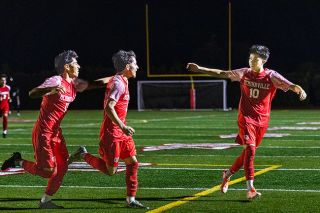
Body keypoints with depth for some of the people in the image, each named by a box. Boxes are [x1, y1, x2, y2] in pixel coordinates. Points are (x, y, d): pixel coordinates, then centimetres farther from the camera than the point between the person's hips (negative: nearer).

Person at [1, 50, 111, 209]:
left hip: (56, 132, 9)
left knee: (62, 167, 6)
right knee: (48, 170, -8)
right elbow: (32, 94, -26)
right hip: (43, 132, -9)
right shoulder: (56, 81, -17)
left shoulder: (74, 83, 7)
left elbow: (94, 84, 18)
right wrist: (51, 90, -43)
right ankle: (18, 162, 14)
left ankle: (45, 201, 16)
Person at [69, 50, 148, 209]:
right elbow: (109, 107, -27)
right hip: (111, 133, -10)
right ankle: (83, 155, 13)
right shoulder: (119, 83, -18)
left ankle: (131, 199, 9)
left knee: (133, 162, 6)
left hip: (120, 132, 10)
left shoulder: (121, 81, 12)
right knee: (110, 171, -3)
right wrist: (123, 127, -29)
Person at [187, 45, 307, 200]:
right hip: (246, 118, -1)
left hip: (262, 120, 1)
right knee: (250, 149, -18)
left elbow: (291, 85, -16)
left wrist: (300, 90, -38)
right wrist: (200, 69, 7)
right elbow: (221, 74, 9)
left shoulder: (271, 76, -5)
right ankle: (250, 190, -20)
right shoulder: (244, 73, 0)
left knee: (248, 152, 10)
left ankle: (228, 174, 37)